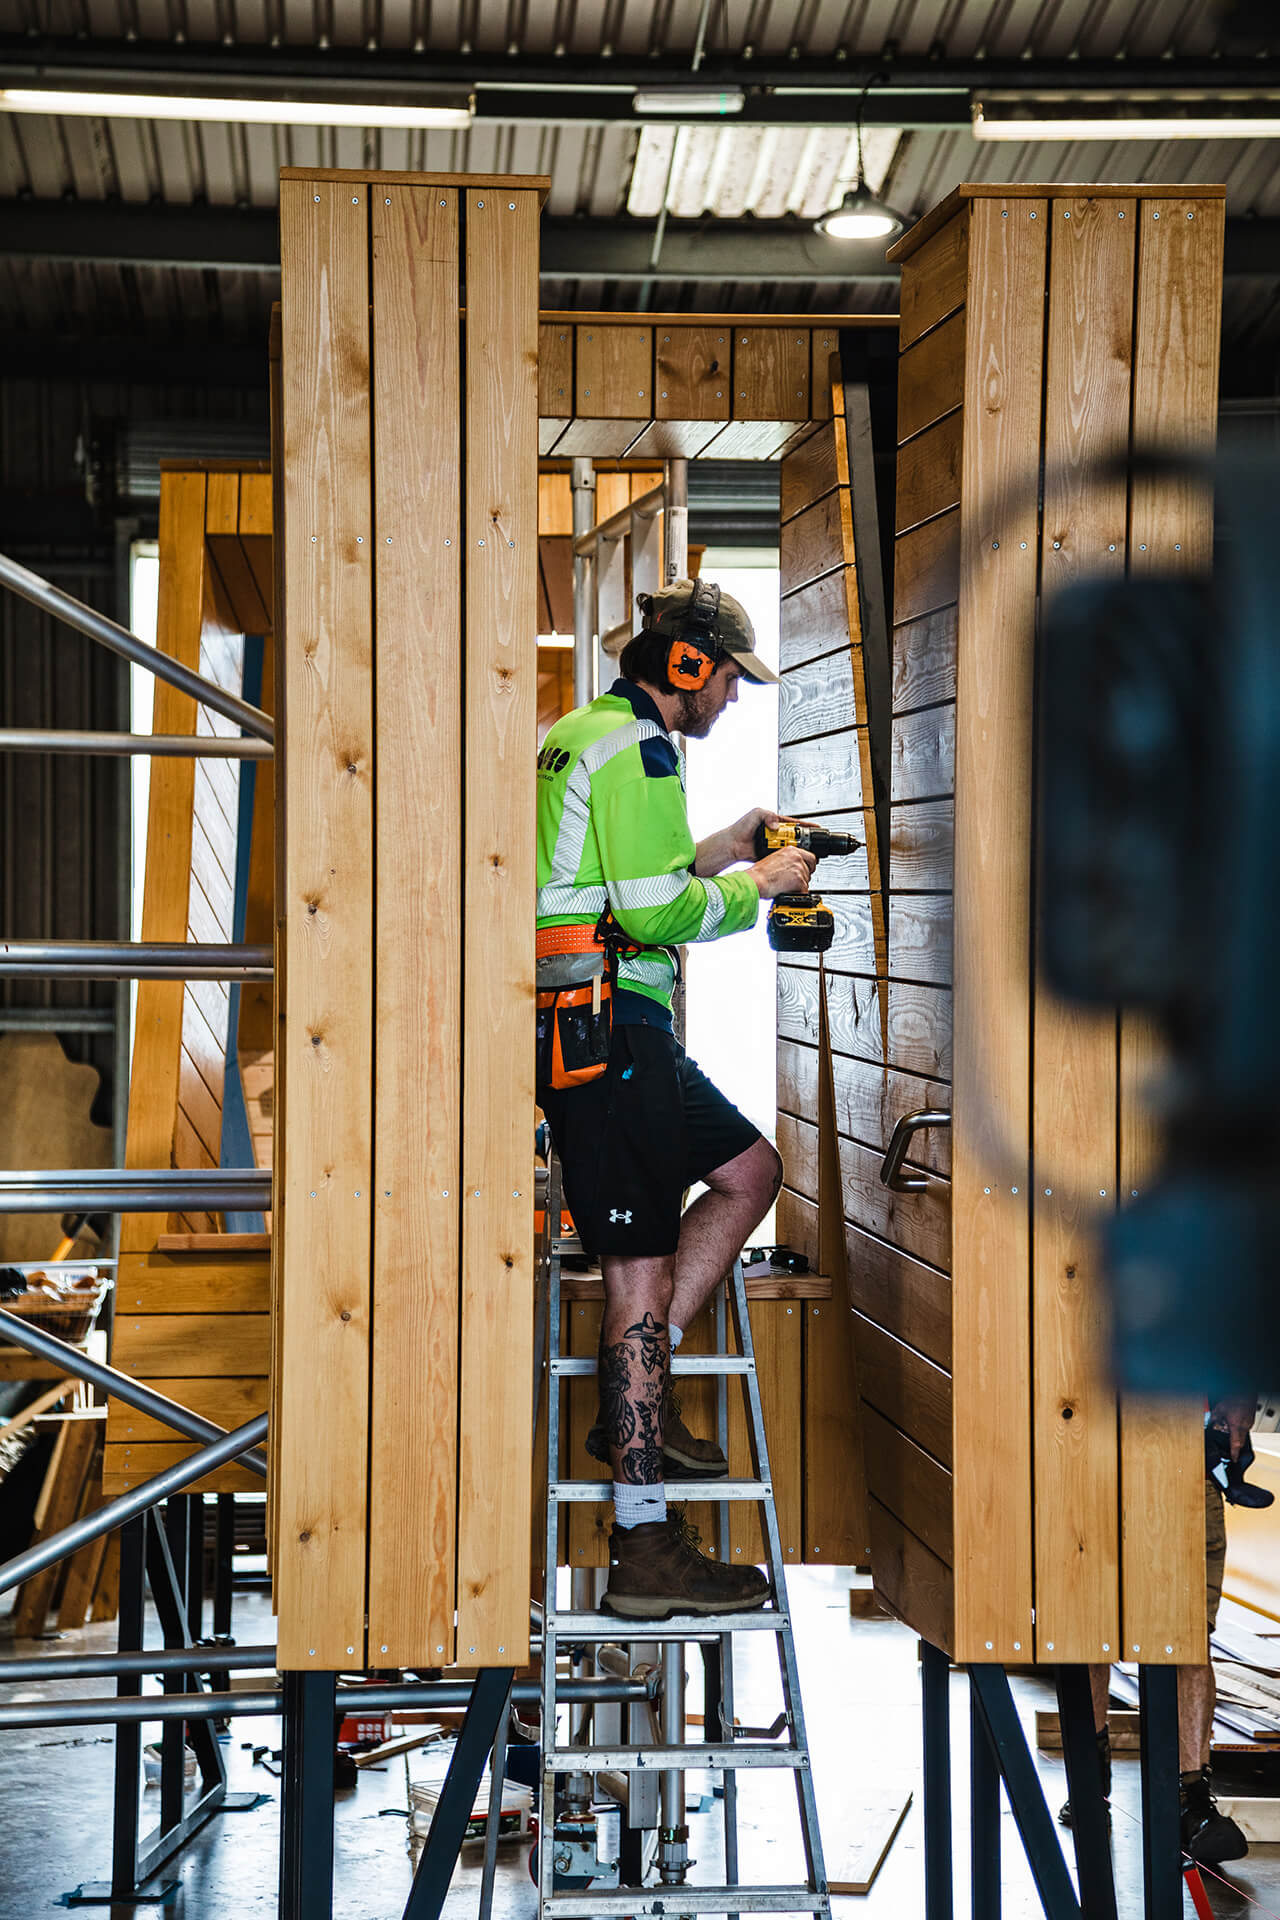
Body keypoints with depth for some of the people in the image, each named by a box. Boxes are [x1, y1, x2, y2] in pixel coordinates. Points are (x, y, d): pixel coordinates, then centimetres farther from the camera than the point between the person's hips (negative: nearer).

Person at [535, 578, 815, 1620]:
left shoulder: (579, 735, 21)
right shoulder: (637, 749, -11)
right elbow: (658, 915, -19)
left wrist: (713, 852, 21)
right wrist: (756, 885, -4)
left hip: (580, 1022, 10)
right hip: (610, 1026, -10)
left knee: (750, 1171, 18)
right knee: (642, 1268, -8)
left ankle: (635, 1396, 13)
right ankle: (646, 1551, -5)